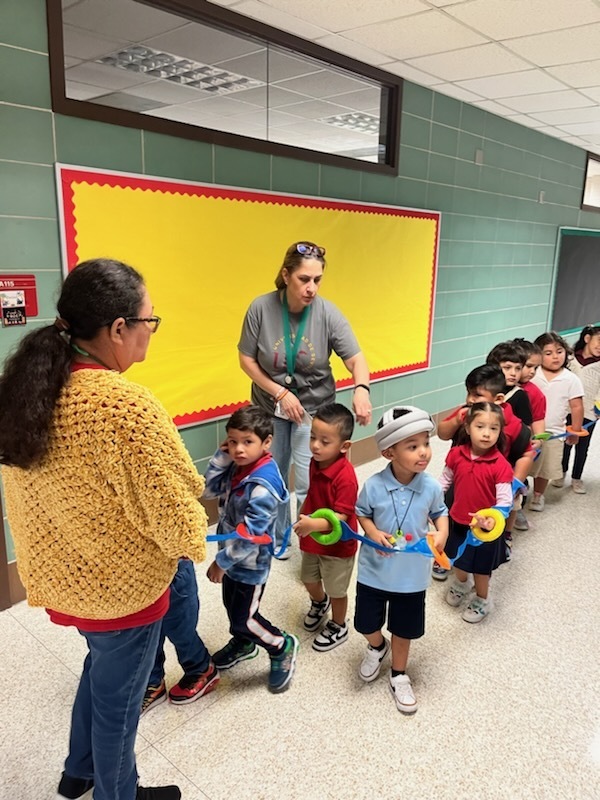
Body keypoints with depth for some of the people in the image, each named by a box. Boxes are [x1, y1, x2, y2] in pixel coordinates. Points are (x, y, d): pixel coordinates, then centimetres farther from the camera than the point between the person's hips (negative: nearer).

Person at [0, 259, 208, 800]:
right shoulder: (128, 407, -32)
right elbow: (175, 512, -25)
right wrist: (195, 543, -3)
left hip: (59, 574, 8)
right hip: (123, 585, -7)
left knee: (102, 664, 32)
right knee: (117, 695, 19)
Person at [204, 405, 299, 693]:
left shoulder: (263, 484, -31)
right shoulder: (237, 466, -6)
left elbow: (250, 533, -29)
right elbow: (210, 490, -2)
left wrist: (221, 562, -19)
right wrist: (221, 458, -14)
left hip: (251, 561, -8)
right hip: (232, 552, 8)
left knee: (244, 617, 6)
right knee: (231, 604, 25)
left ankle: (282, 647, 30)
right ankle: (243, 643, 51)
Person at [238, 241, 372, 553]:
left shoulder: (327, 313, -17)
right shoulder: (261, 308, -17)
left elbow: (356, 359, -18)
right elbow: (246, 360, -8)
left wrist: (361, 388, -39)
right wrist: (280, 393, -15)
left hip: (313, 407, -1)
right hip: (269, 406, 2)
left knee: (309, 484, -4)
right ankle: (278, 535, 40)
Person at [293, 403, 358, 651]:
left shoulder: (345, 477, -34)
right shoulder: (315, 463, -10)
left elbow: (341, 517, -33)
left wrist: (314, 524, -47)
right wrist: (303, 518, 10)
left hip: (337, 544, -7)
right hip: (313, 538, 7)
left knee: (336, 590, 16)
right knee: (309, 579, 27)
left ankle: (338, 627, 43)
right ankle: (319, 603, 60)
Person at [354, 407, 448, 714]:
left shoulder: (431, 487, -16)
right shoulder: (374, 486, -21)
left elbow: (440, 512, 2)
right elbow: (361, 514, -4)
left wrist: (441, 534, -17)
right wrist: (372, 532, -23)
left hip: (412, 574, 1)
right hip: (374, 570, 0)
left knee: (404, 629, 17)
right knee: (366, 624, 15)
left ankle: (399, 676, 44)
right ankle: (377, 647, 52)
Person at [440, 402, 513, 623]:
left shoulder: (500, 465, -23)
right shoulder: (456, 454, -12)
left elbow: (505, 501, -21)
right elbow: (444, 482, 3)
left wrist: (492, 520, -38)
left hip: (485, 526, -4)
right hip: (457, 521, 4)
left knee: (481, 567, 16)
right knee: (457, 559, 26)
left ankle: (482, 601, 44)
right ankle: (461, 584, 58)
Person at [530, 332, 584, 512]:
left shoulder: (571, 379, -6)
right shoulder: (531, 375, -9)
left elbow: (577, 407, -1)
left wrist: (575, 431, 1)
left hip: (553, 433, 1)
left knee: (544, 469, 17)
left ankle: (538, 495, 39)